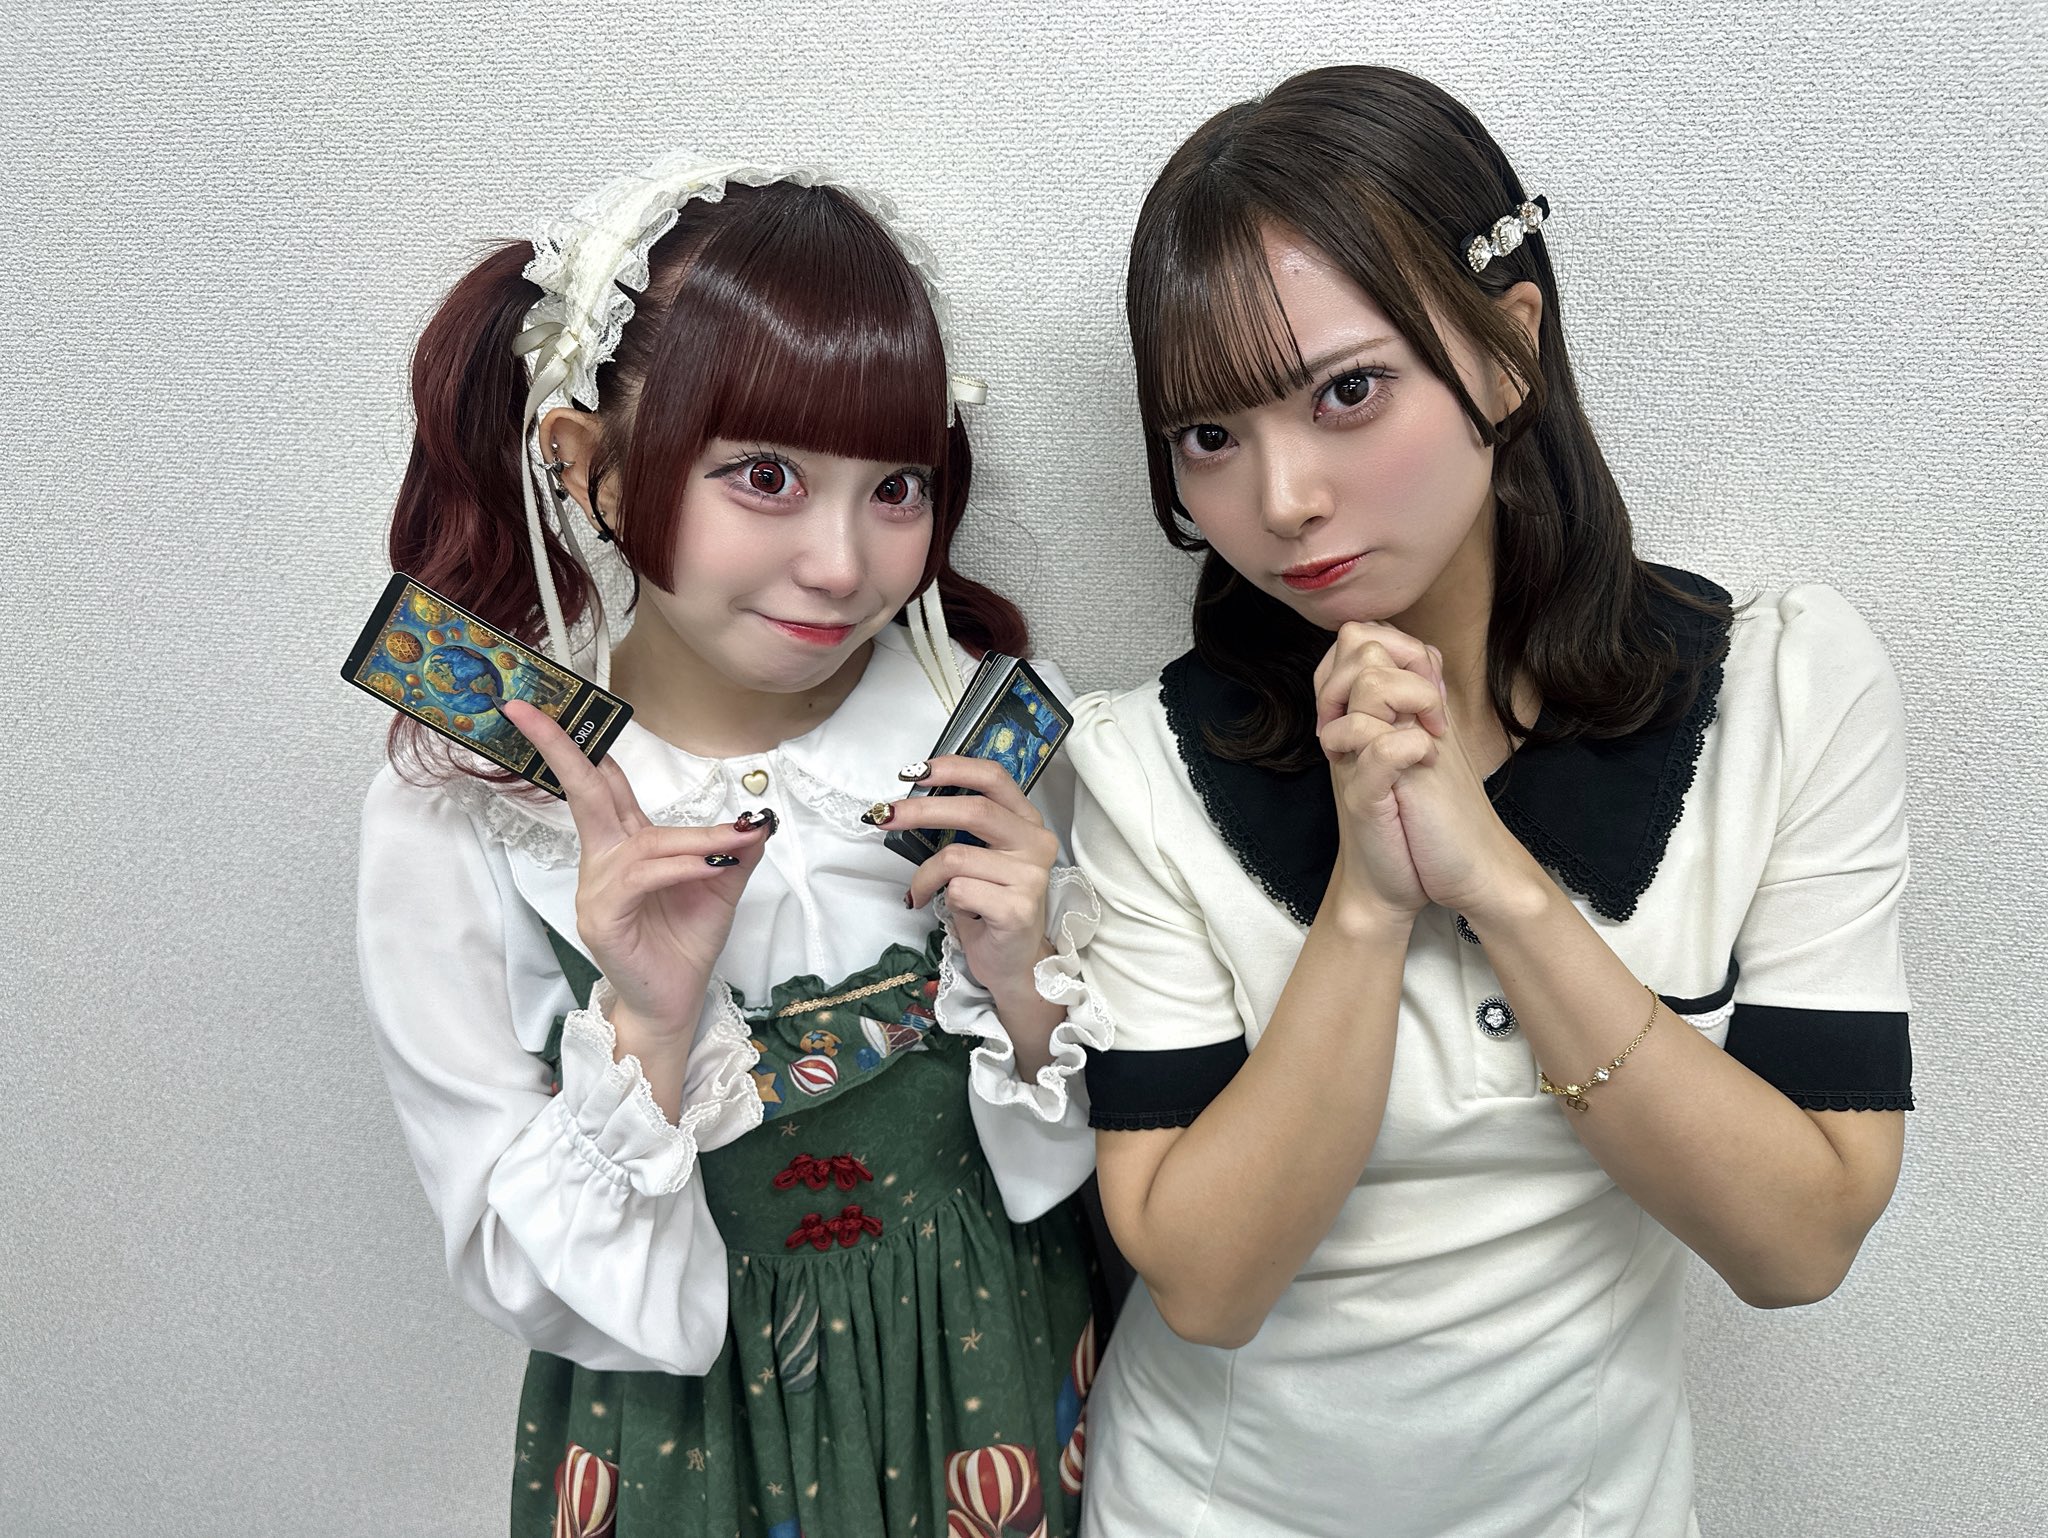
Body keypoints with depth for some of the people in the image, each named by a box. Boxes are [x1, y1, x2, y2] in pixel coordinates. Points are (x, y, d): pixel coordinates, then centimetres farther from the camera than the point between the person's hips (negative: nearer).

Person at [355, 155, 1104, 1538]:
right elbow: (537, 1293, -14)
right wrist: (645, 1027, -30)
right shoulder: (460, 810, -19)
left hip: (1005, 1381, 2)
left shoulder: (988, 729, -15)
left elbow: (1091, 1177, -6)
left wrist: (1023, 991, -25)